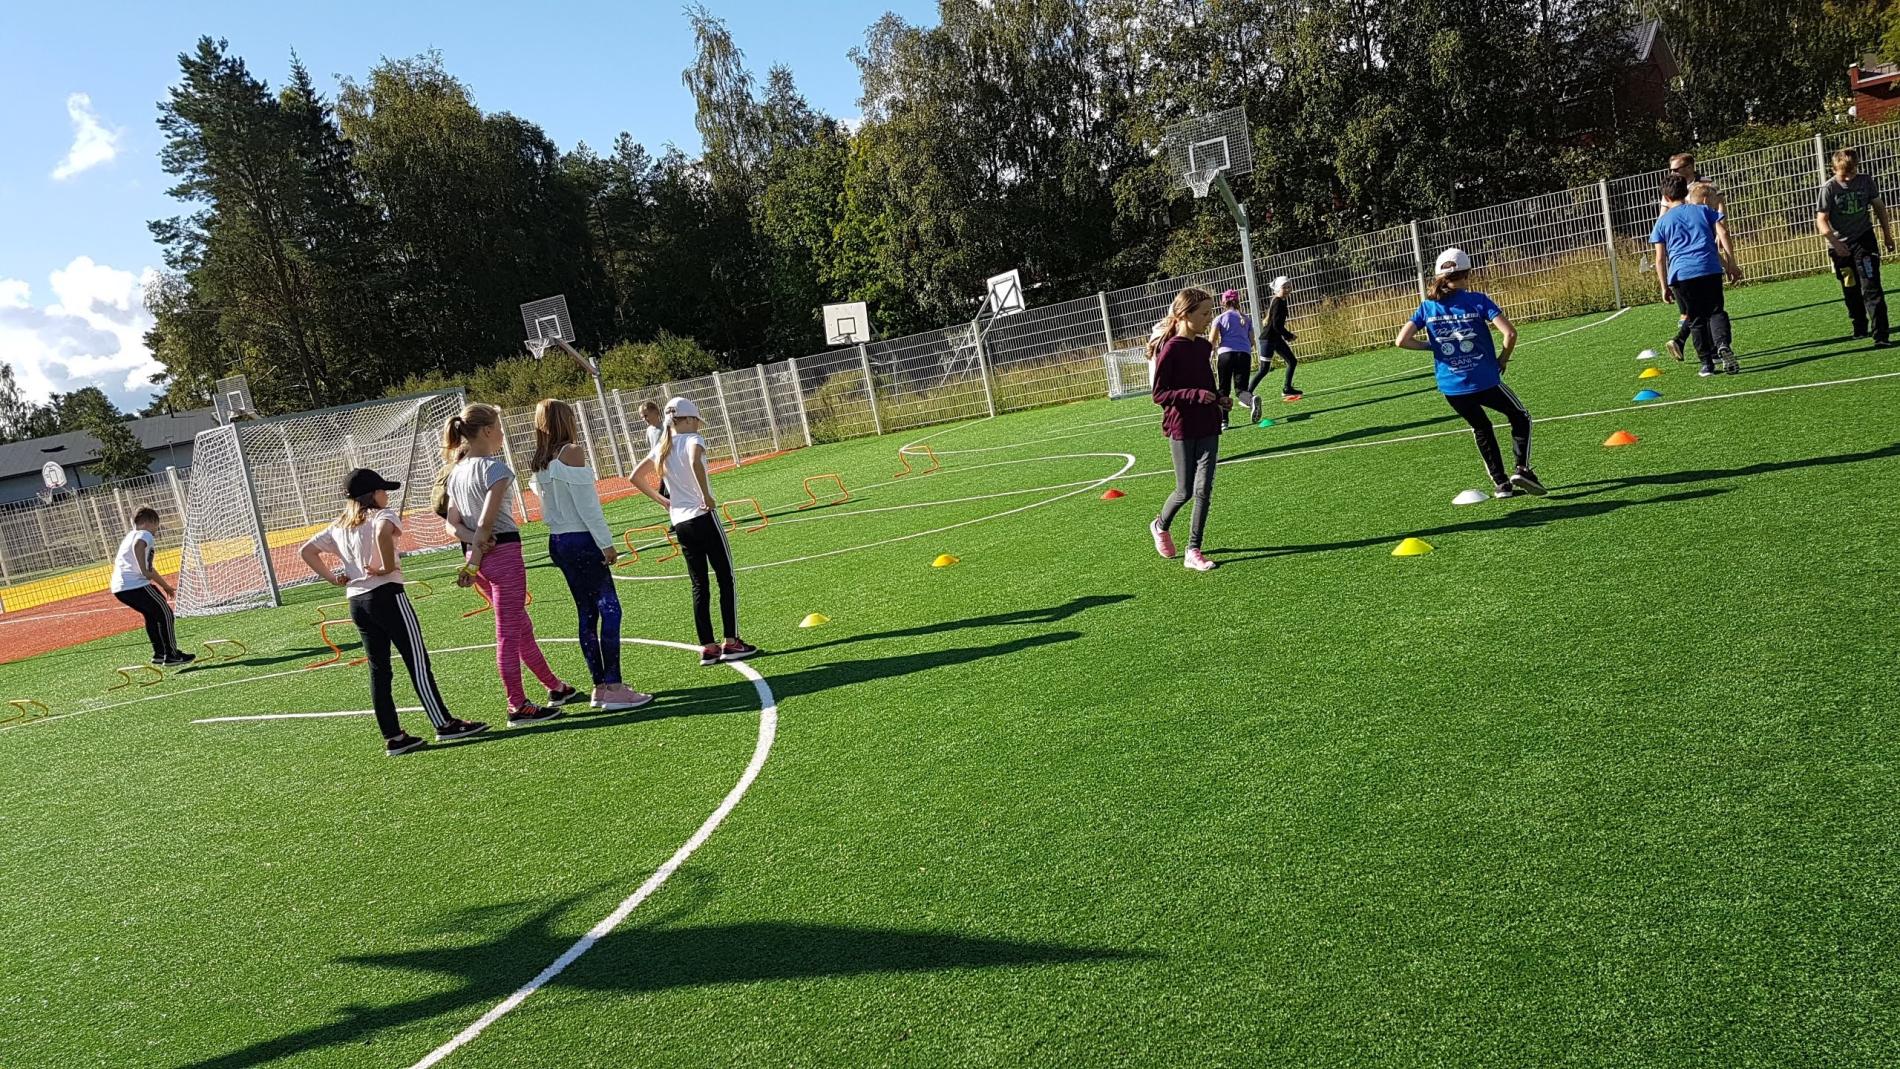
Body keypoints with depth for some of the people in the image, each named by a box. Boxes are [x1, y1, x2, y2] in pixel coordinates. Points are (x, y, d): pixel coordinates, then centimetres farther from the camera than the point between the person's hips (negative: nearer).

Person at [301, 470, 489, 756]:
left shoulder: (338, 526, 18)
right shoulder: (382, 516, -4)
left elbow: (306, 551, 22)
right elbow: (383, 532, -28)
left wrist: (332, 578, 15)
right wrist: (388, 568, -18)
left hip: (356, 602, 7)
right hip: (387, 595, -7)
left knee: (378, 670, 9)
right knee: (418, 662, -5)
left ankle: (393, 737, 11)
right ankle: (445, 724, -6)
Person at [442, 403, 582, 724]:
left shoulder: (456, 473, 13)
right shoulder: (495, 468, -12)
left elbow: (452, 524, 9)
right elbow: (486, 522, -18)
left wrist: (473, 541, -8)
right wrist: (473, 564, -14)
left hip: (478, 556, 8)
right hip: (503, 552, -8)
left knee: (522, 626, 18)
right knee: (509, 633, -2)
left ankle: (555, 687, 31)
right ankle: (518, 707, 4)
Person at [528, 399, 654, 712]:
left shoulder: (539, 461, 12)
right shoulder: (572, 452, -11)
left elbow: (545, 501, 16)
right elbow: (586, 504, -15)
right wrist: (606, 544, -12)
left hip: (558, 542, 8)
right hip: (581, 540, -8)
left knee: (588, 613, 12)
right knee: (610, 609, -8)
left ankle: (600, 687, 16)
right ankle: (614, 688, -12)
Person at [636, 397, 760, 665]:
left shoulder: (661, 448, 11)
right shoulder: (692, 440, -8)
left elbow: (635, 478, 18)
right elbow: (695, 463, -31)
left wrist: (661, 500, 20)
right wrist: (707, 496, -22)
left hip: (680, 523, 6)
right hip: (703, 517, -6)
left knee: (699, 585, 10)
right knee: (726, 579, 3)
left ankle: (707, 647, 10)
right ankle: (731, 642, 1)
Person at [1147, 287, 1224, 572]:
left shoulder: (1203, 346, 6)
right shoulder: (1170, 349, -15)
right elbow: (1159, 394, -16)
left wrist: (1219, 398, 3)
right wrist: (1197, 394, -25)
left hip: (1207, 426, 6)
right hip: (1181, 428, -6)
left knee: (1203, 489, 0)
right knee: (1185, 491, 4)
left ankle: (1193, 551, 9)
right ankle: (1161, 525, 34)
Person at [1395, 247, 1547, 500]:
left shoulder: (1428, 306, 0)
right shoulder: (1477, 300, -8)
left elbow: (1402, 341, -7)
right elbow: (1510, 333, -17)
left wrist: (1431, 345, 7)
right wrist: (1503, 358, 1)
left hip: (1450, 386, 3)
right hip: (1485, 380, -3)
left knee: (1481, 429, 24)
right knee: (1520, 418, 19)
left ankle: (1501, 483, 22)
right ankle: (1522, 468, 1)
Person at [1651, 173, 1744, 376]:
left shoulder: (1662, 222, 13)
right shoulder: (1703, 210, 15)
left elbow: (1660, 258, 8)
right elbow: (1722, 233, 4)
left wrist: (1664, 287, 12)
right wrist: (1731, 264, 6)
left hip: (1680, 274, -1)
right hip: (1710, 269, 1)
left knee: (1696, 319, 9)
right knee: (1716, 311, 10)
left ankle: (1707, 362, 6)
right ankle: (1723, 344, -18)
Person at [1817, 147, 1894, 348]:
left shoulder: (1866, 181, -2)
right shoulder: (1829, 188, -9)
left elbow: (1879, 207, 12)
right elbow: (1821, 220, -13)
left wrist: (1887, 234, 14)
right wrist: (1835, 242, -28)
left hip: (1864, 240, 0)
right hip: (1840, 245, 0)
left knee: (1871, 288, -10)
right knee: (1851, 290, 11)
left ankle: (1880, 336, -14)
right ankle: (1860, 328, 31)